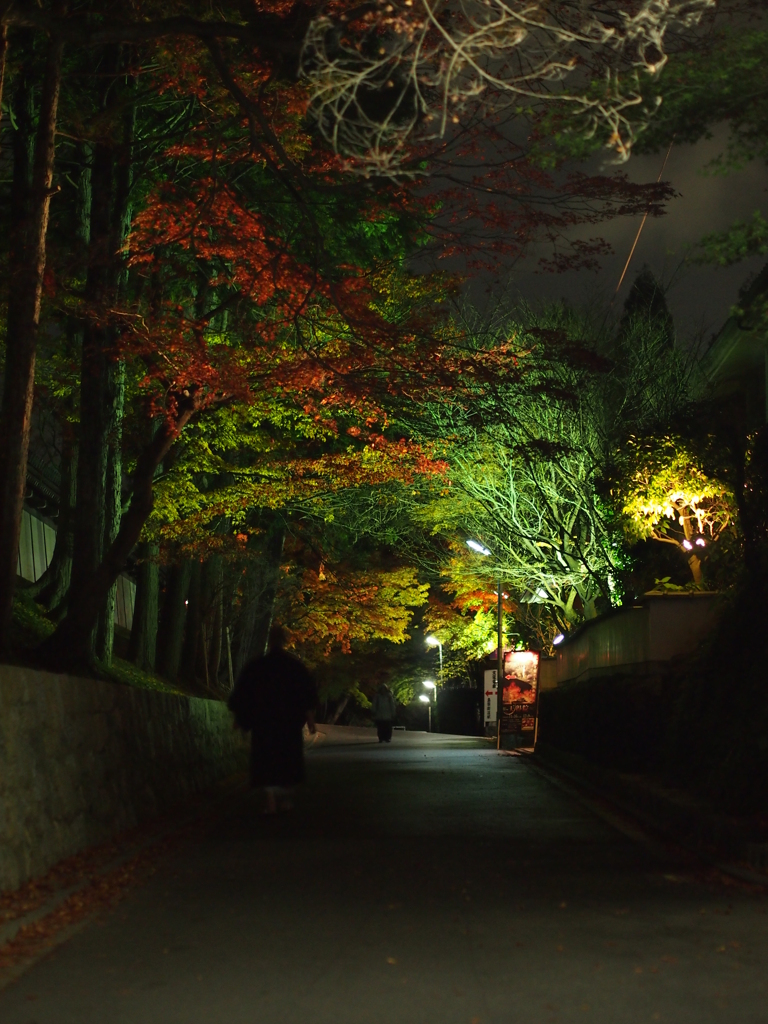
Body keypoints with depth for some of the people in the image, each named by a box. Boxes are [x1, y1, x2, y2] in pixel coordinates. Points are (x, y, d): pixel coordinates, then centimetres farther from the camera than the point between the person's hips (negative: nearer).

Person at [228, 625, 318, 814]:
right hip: (290, 720, 0)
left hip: (263, 721, 0)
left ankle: (271, 801, -13)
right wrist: (310, 718, -5)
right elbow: (308, 693, -7)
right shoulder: (294, 665, -3)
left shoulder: (256, 666, -2)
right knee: (288, 758, 16)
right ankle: (286, 798, 23)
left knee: (267, 758, 1)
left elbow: (241, 692, 1)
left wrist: (238, 716, 10)